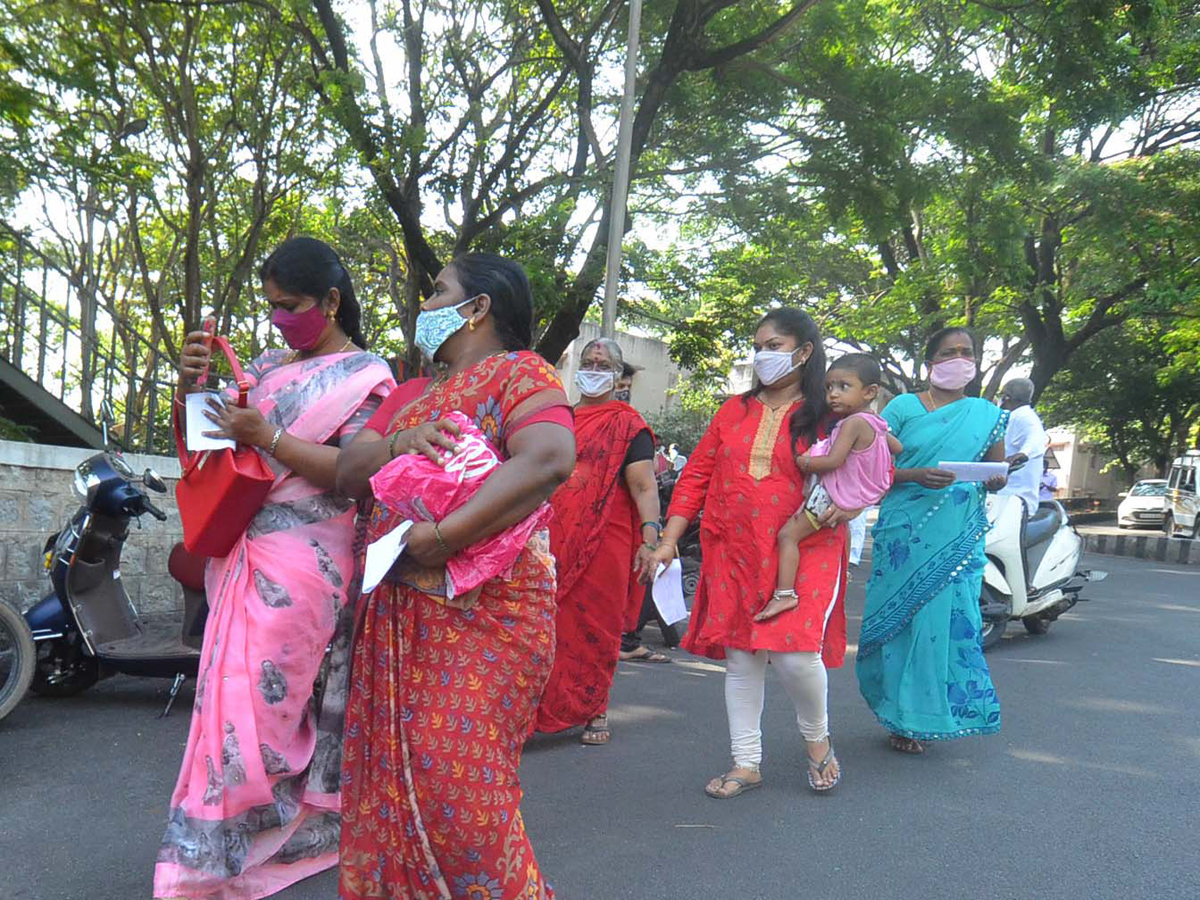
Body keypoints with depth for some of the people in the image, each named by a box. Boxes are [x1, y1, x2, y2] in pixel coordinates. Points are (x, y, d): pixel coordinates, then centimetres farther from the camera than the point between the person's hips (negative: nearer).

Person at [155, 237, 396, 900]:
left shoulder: (365, 375, -2)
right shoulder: (266, 366, 17)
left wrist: (270, 438, -22)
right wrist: (189, 385, -1)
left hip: (300, 562, -7)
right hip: (238, 553, 7)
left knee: (252, 702, -5)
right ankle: (302, 825, 25)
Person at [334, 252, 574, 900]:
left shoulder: (519, 373, -3)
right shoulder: (412, 397, 22)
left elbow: (550, 459, -23)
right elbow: (348, 473, 12)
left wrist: (440, 538, -26)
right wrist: (397, 443, -10)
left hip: (481, 614, -7)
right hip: (397, 615, 8)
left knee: (454, 784, -10)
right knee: (389, 778, 9)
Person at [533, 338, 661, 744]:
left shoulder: (627, 424, 1)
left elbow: (645, 487, -7)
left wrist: (650, 540, -19)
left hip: (604, 543, -4)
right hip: (554, 541, 4)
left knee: (596, 627, 3)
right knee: (550, 624, 3)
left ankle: (595, 710, 16)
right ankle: (546, 708, 13)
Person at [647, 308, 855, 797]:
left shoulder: (829, 416, 1)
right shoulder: (733, 411, 10)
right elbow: (696, 476, 9)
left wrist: (848, 504, -14)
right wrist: (668, 540, 3)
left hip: (805, 552, -3)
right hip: (733, 554, 4)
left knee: (795, 652, -15)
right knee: (740, 657, 6)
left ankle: (817, 738, 16)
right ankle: (746, 763, 21)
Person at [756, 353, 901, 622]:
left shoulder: (853, 423, -23)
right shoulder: (876, 424, 5)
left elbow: (833, 461, -28)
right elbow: (898, 448, 22)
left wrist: (804, 462, -14)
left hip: (832, 496, -9)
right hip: (858, 495, 10)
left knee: (788, 535, -12)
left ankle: (784, 593, -17)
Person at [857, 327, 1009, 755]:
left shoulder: (988, 414, 13)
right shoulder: (903, 407, 4)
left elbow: (997, 474, 15)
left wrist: (995, 478, -9)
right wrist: (916, 475, -18)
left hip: (959, 535, 2)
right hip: (906, 530, -2)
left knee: (947, 619, -1)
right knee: (900, 618, -2)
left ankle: (925, 714, 16)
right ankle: (901, 717, 12)